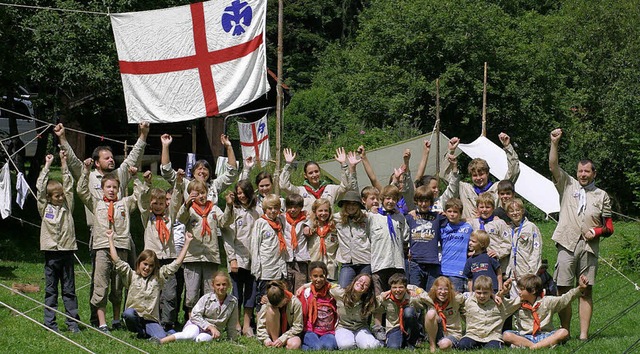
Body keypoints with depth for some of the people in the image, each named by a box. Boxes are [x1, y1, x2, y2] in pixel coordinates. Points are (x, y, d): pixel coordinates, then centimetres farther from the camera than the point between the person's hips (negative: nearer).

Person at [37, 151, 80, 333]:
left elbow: (68, 185, 8)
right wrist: (47, 166, 3)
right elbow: (40, 187, 0)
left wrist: (63, 163, 6)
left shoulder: (67, 206, 11)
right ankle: (50, 323, 5)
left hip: (66, 250, 2)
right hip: (51, 252, -2)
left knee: (69, 290, 5)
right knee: (51, 290, 3)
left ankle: (73, 323, 7)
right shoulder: (44, 208, 5)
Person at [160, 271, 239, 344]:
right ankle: (161, 341, -34)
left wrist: (232, 340, 12)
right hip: (198, 325, -2)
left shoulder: (233, 302, -4)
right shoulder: (206, 298, -9)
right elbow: (195, 315, -14)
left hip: (212, 332, 2)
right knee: (191, 335, -38)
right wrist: (211, 327, -22)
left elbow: (232, 324, 6)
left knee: (201, 339, -36)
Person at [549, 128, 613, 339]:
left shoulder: (601, 196, 15)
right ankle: (564, 331, 2)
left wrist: (597, 231, -6)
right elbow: (553, 166, 0)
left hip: (589, 247, 1)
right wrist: (554, 143, -11)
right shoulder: (567, 185, 13)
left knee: (585, 291, 0)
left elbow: (609, 227, 15)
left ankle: (584, 334, -1)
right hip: (567, 244, -1)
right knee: (563, 290, -4)